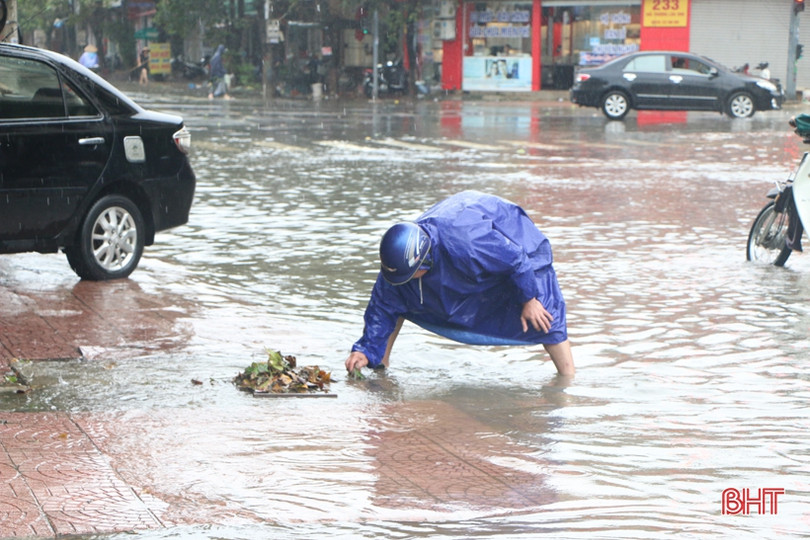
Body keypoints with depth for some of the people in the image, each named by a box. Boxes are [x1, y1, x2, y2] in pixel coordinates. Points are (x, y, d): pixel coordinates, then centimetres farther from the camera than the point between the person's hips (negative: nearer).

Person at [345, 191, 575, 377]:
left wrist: (529, 299, -21)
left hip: (515, 238, -5)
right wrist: (366, 350, -17)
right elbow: (382, 306, -14)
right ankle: (381, 364, 9)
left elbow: (516, 259, -34)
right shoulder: (401, 255, -27)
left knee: (541, 316, -16)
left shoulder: (464, 243, -48)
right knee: (395, 296, -3)